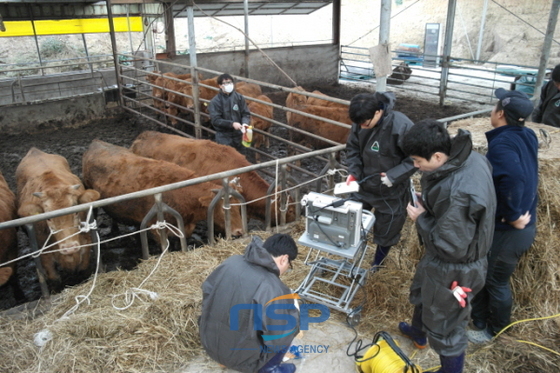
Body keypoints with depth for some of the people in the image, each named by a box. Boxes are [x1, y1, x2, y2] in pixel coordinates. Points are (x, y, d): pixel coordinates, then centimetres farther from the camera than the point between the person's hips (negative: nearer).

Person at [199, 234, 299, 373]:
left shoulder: (231, 261, -6)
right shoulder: (273, 289, -26)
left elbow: (207, 289, 9)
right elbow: (277, 338, -20)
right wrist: (293, 312, -3)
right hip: (240, 357, -6)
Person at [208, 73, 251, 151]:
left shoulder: (239, 97, -2)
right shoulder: (215, 101, -11)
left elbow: (246, 113, 1)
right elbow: (215, 120, -15)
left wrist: (245, 122, -21)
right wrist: (232, 124, -24)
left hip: (238, 134, 3)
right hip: (223, 136, -3)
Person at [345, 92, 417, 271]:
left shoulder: (401, 125, -29)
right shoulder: (360, 123, -12)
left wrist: (393, 176, -27)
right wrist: (353, 172, -11)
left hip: (390, 192, -4)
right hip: (363, 184, 4)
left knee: (386, 231, 15)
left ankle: (376, 265, 41)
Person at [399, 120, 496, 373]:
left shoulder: (457, 193, -40)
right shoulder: (470, 158, -10)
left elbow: (450, 246, -31)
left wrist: (421, 219, -18)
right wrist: (428, 202, -4)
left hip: (453, 270, -10)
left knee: (445, 328, 13)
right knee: (421, 294, 34)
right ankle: (418, 333, 63)